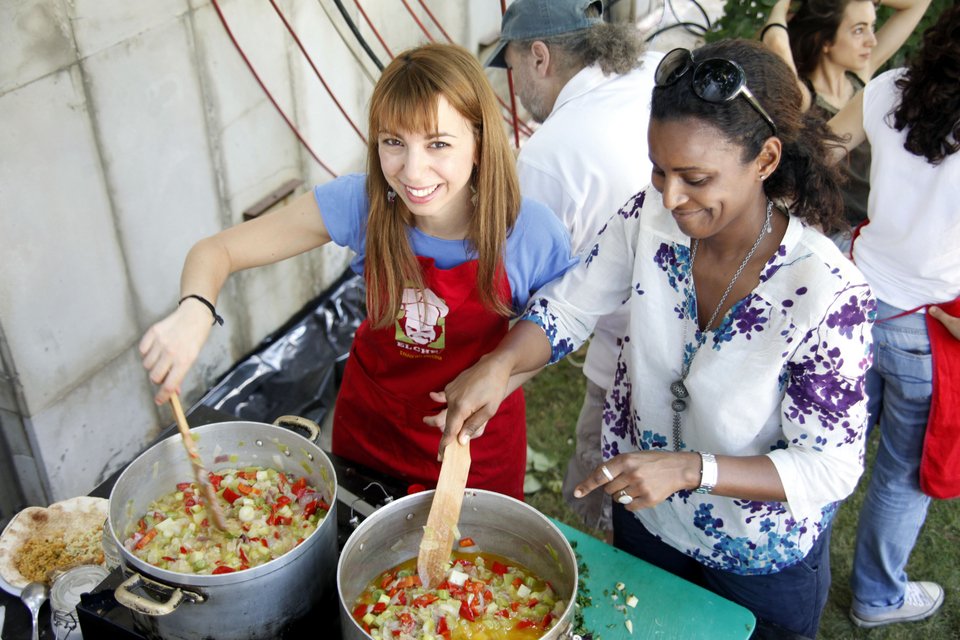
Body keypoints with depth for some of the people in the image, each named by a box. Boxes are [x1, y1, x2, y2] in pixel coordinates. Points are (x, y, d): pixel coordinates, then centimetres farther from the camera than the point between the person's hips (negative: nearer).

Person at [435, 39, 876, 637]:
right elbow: (569, 307, -9)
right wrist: (499, 364, -29)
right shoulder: (651, 217, -19)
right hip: (645, 515, 4)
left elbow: (831, 467, -25)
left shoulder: (827, 291, -32)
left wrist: (690, 469, -37)